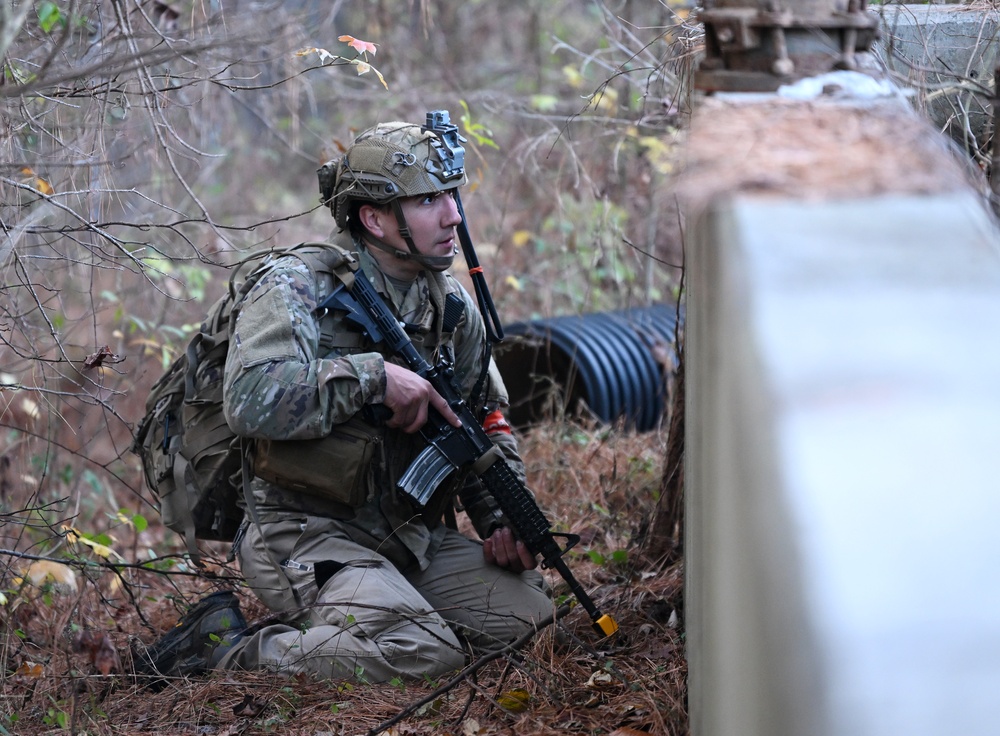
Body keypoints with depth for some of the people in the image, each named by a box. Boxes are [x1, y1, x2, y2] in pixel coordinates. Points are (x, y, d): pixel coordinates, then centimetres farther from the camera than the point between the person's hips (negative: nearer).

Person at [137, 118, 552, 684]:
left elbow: (486, 424, 22)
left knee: (527, 605, -4)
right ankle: (224, 647, -8)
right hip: (306, 535, -8)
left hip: (411, 539, 8)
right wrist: (374, 375, -26)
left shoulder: (453, 305, 11)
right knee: (422, 655, -27)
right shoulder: (298, 288, -11)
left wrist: (502, 518, 6)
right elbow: (251, 400, -28)